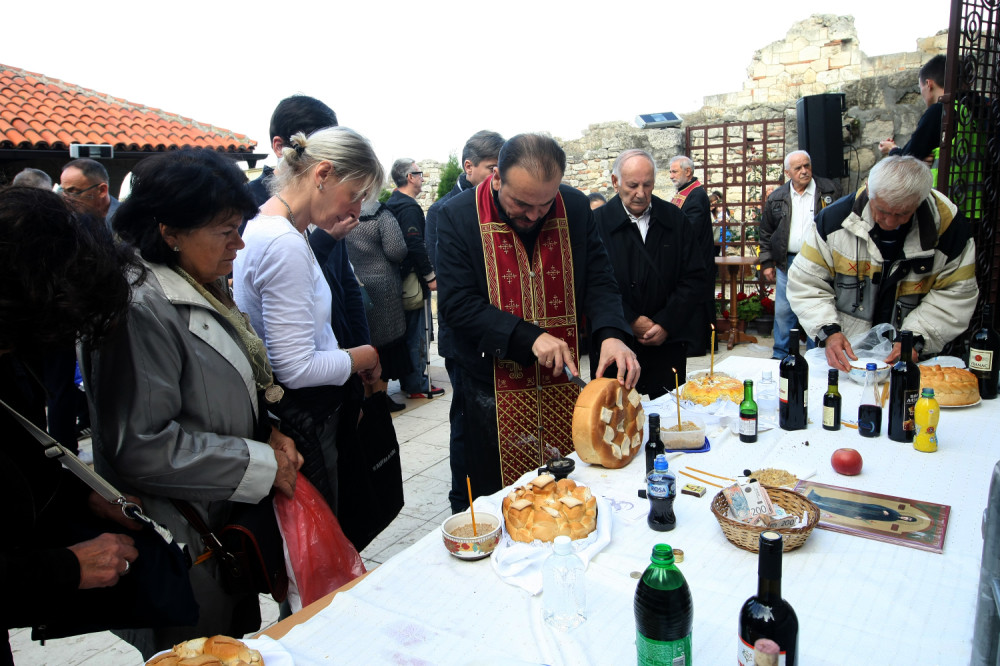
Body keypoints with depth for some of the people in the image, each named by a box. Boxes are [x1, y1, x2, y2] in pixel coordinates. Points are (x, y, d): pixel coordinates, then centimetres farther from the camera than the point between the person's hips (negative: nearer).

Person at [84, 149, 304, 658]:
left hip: (230, 529, 9)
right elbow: (139, 447, -27)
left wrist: (267, 432, -1)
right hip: (183, 545, -9)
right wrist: (261, 464, -21)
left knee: (239, 644, 24)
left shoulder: (208, 294, 7)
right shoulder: (142, 310, -23)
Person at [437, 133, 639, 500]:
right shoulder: (459, 216, -12)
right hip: (494, 392, -2)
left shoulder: (575, 207, -3)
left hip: (564, 382, 3)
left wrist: (610, 334, -19)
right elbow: (457, 302, -16)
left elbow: (598, 280, 1)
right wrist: (529, 337, -25)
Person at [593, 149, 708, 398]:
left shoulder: (675, 219, 5)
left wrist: (667, 324, -8)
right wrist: (631, 321, -13)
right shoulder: (597, 222, -3)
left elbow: (694, 277, 3)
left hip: (668, 345, 2)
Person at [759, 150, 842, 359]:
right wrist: (767, 263, 8)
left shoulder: (830, 190, 1)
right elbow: (766, 233, 12)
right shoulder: (776, 198, 7)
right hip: (787, 263, 2)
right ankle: (780, 356, 18)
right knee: (783, 312, 5)